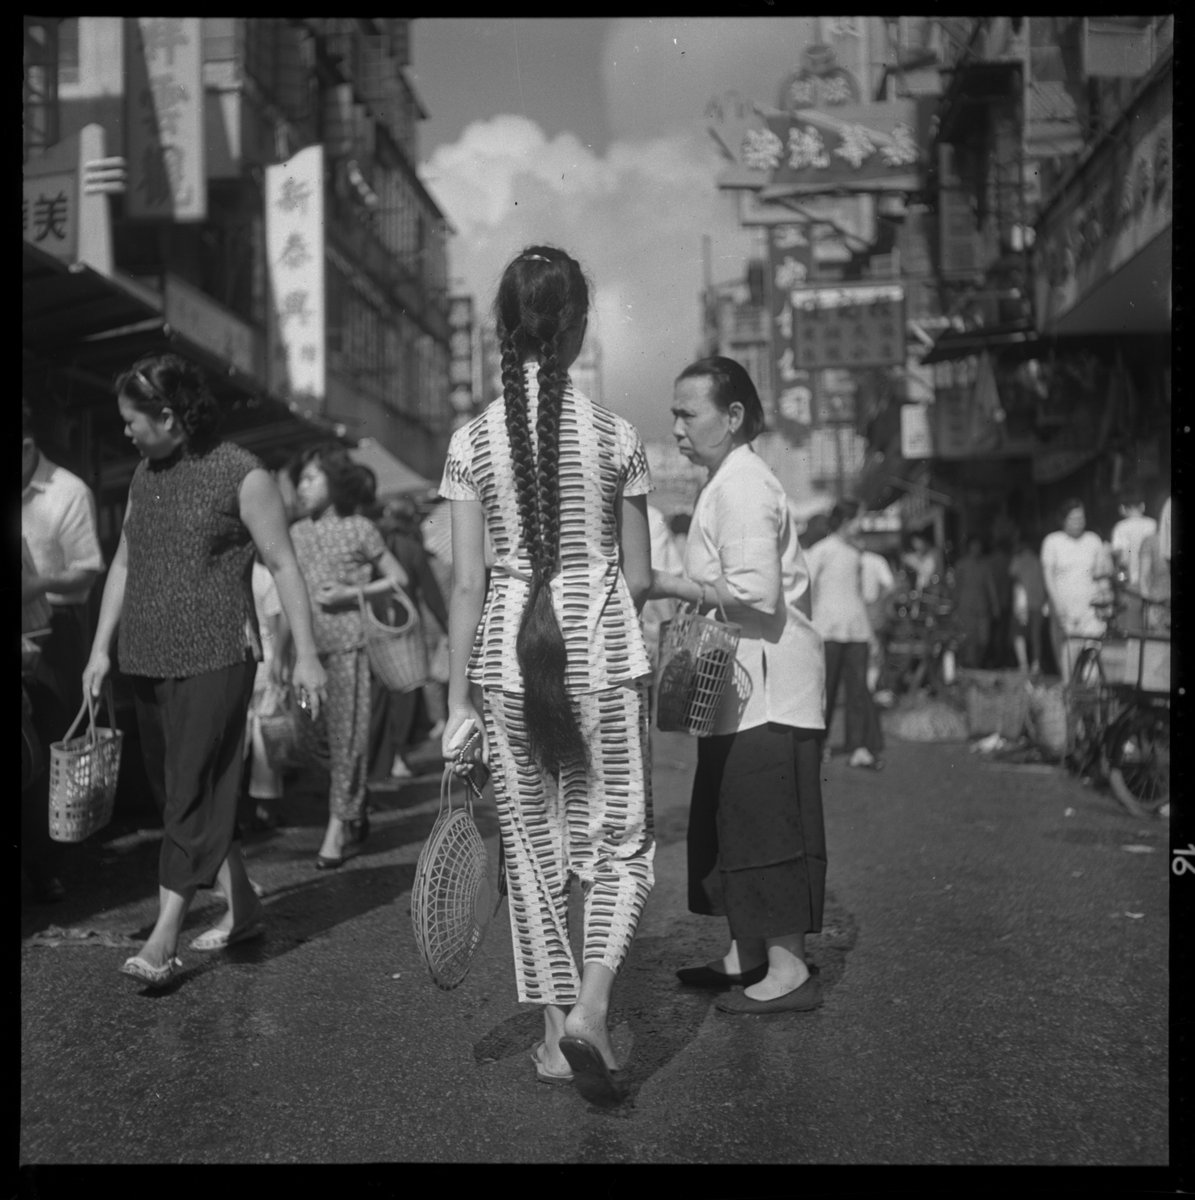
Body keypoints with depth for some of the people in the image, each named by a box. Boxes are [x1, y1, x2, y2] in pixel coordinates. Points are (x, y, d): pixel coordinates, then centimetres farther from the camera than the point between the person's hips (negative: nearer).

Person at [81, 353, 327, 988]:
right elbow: (123, 564, 19)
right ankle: (242, 909, 23)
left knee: (194, 795, -8)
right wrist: (101, 647, 15)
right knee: (173, 793, 11)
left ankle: (165, 936, -7)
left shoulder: (242, 476, -7)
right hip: (147, 661, 8)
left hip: (216, 657, -7)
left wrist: (305, 654, -9)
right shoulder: (144, 476, 13)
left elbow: (283, 565, -7)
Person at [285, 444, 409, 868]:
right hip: (311, 646, 5)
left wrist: (351, 593, -11)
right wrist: (279, 653, 14)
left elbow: (398, 579, 2)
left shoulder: (358, 529, -1)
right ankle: (356, 808, 22)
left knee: (346, 733, -5)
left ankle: (338, 825, -2)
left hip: (349, 642, -4)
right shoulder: (297, 533, 12)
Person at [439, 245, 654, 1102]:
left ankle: (557, 1029, 20)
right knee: (620, 842, 10)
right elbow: (640, 578, 0)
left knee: (532, 846, 13)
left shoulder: (472, 442, -2)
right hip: (603, 650, -1)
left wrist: (458, 700, 2)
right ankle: (591, 1005, -8)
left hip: (508, 654, 2)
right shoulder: (615, 435, -4)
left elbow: (468, 581, -3)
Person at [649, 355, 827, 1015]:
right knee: (728, 818, 16)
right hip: (745, 687, 11)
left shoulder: (740, 486, -14)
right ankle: (747, 954, 26)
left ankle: (788, 968, 1)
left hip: (766, 691, -11)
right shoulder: (734, 482, 18)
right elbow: (793, 582, 21)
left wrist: (672, 585, -16)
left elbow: (756, 591, -23)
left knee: (764, 820, -6)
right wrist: (694, 598, 15)